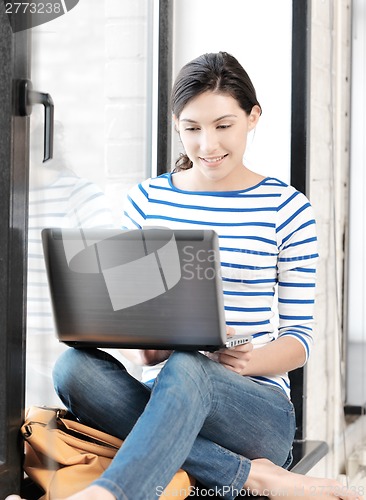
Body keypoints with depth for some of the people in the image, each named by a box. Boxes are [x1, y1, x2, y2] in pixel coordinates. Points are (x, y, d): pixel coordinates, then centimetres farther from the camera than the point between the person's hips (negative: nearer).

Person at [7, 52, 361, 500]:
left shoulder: (286, 207, 3)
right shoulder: (146, 199, 10)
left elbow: (300, 337, 3)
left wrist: (245, 362, -19)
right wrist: (143, 351, -13)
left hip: (260, 409, -3)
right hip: (164, 400, 3)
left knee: (187, 368, -37)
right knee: (75, 365, -30)